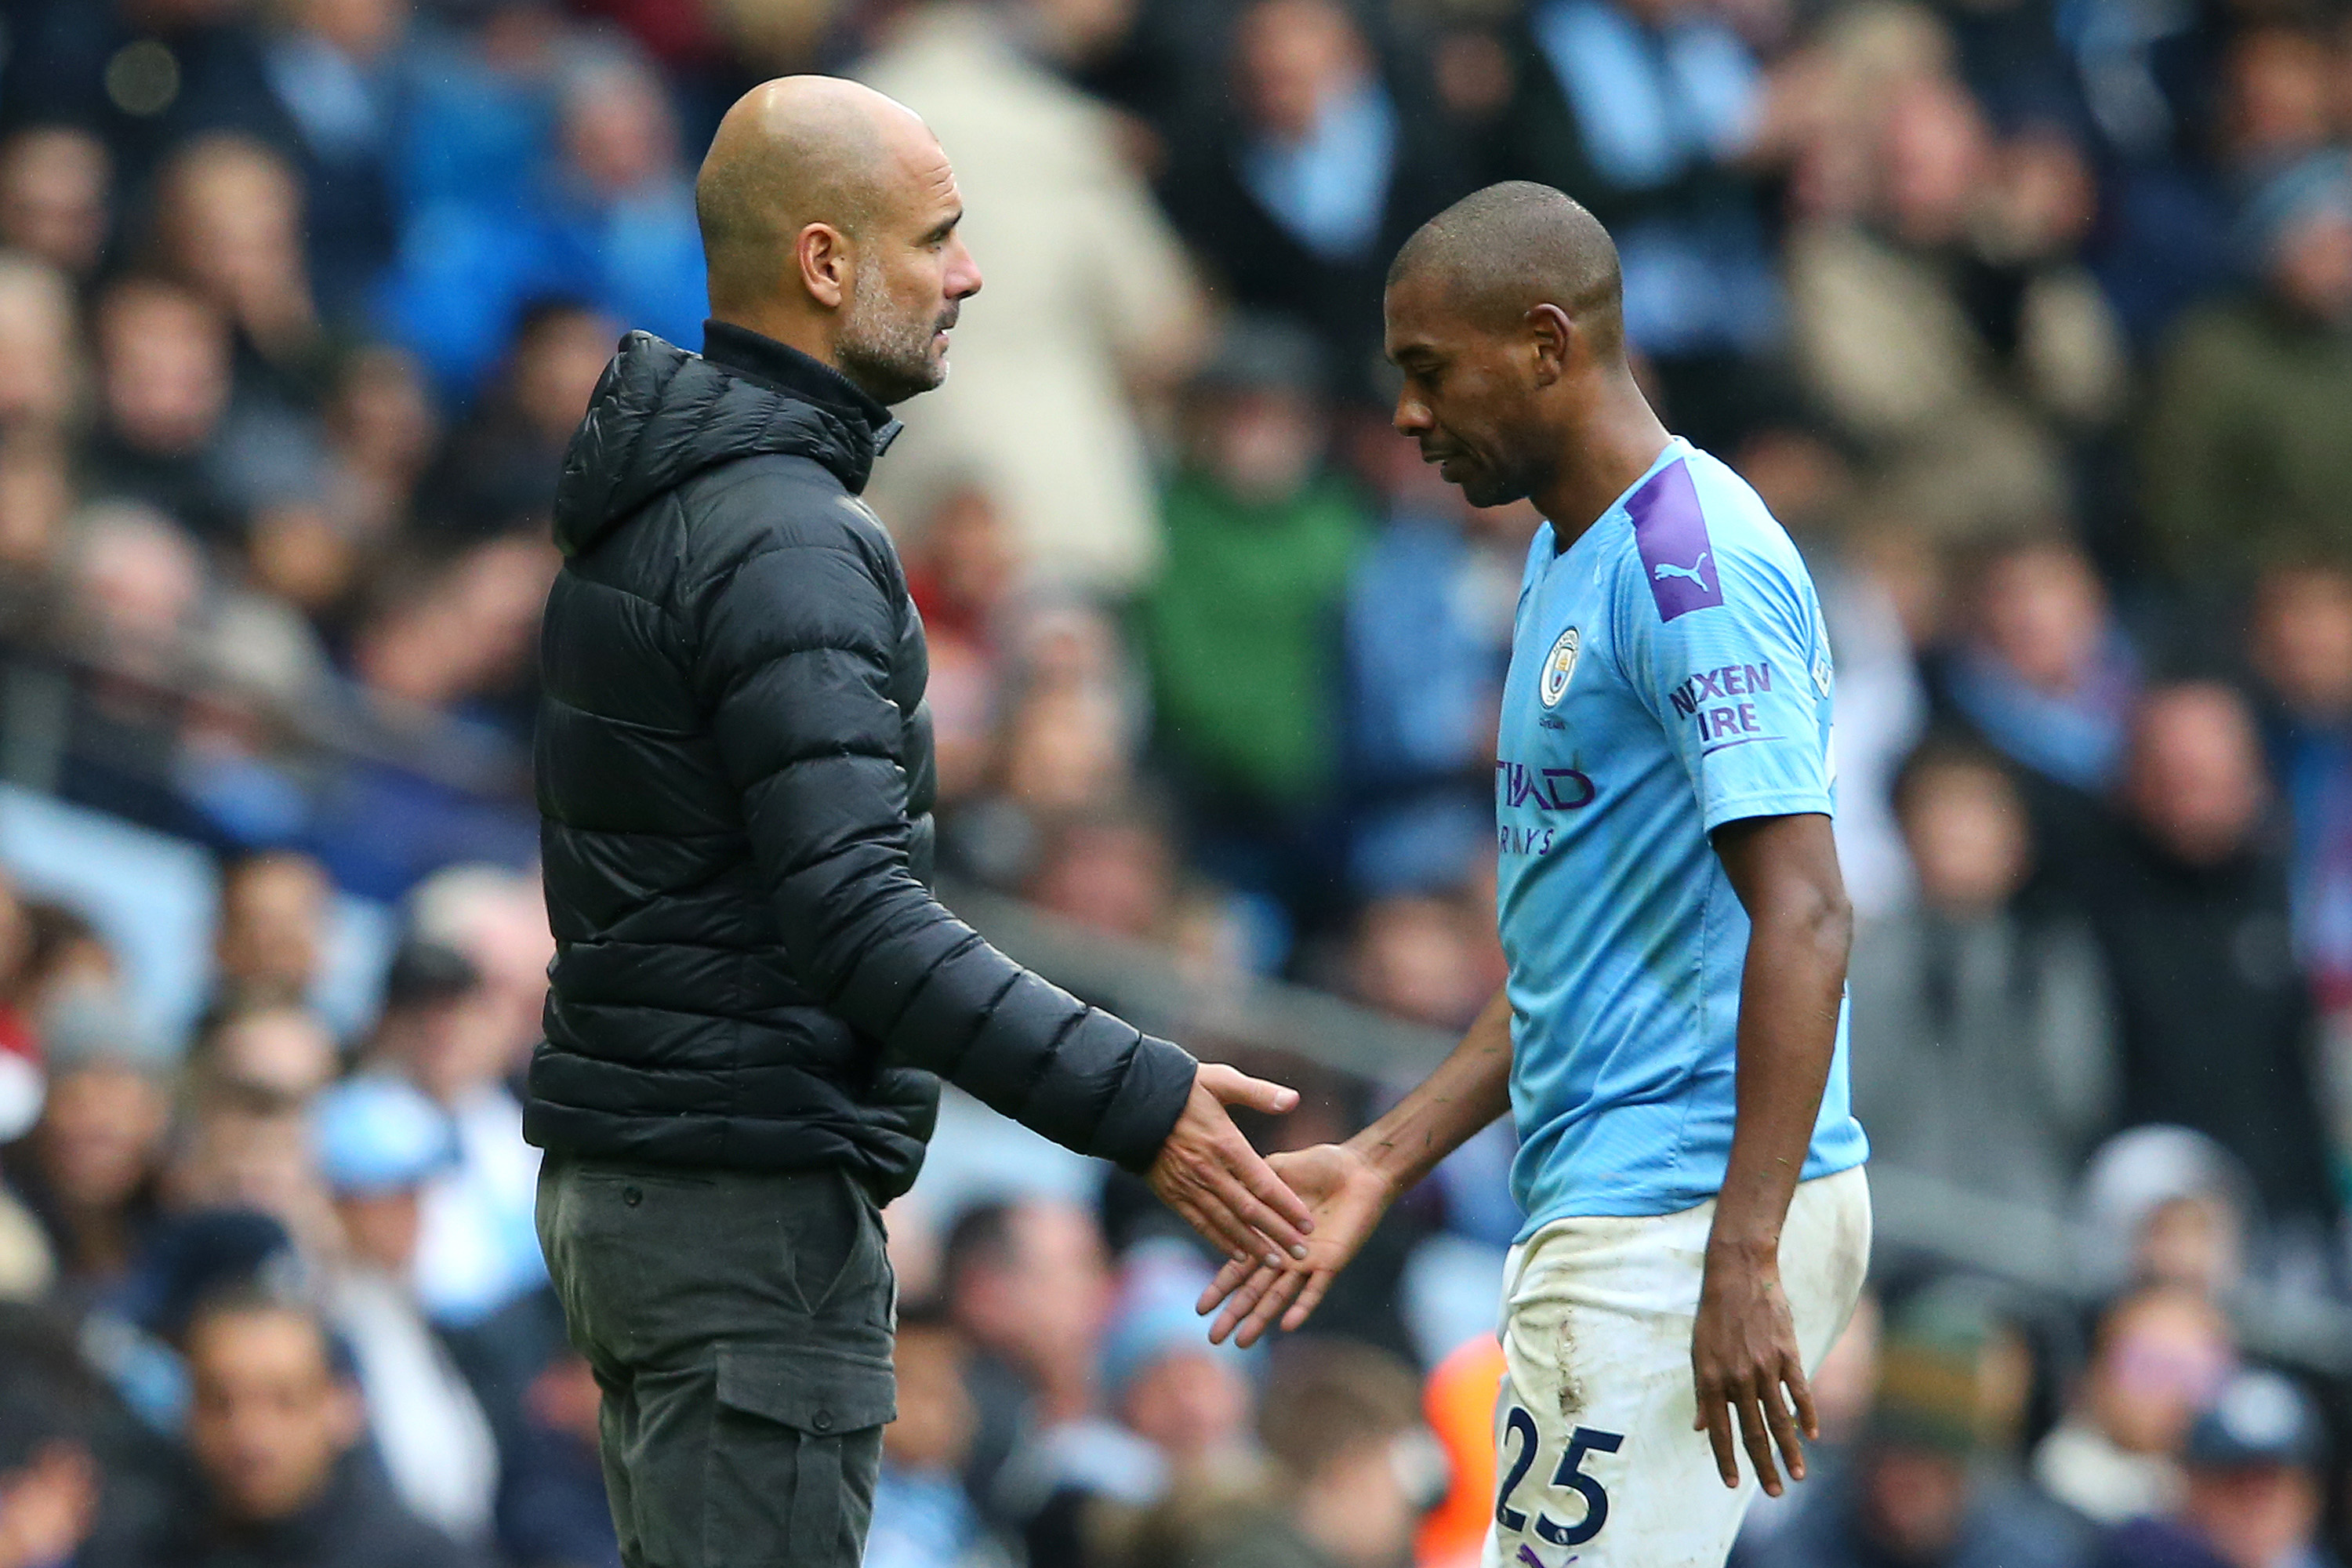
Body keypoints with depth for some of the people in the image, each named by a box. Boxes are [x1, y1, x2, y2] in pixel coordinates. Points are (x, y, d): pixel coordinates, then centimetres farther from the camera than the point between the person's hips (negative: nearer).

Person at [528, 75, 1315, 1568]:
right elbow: (859, 920, -26)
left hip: (624, 1175, 10)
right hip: (747, 1202, -10)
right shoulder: (783, 542, -18)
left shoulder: (651, 506, 14)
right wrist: (1135, 1104, -26)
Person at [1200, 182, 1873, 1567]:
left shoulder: (1694, 563, -13)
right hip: (1604, 1216, 10)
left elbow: (1804, 918, -20)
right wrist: (1386, 1163, 20)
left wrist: (1744, 1255, -25)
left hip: (1683, 1227, -10)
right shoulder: (1569, 560, 19)